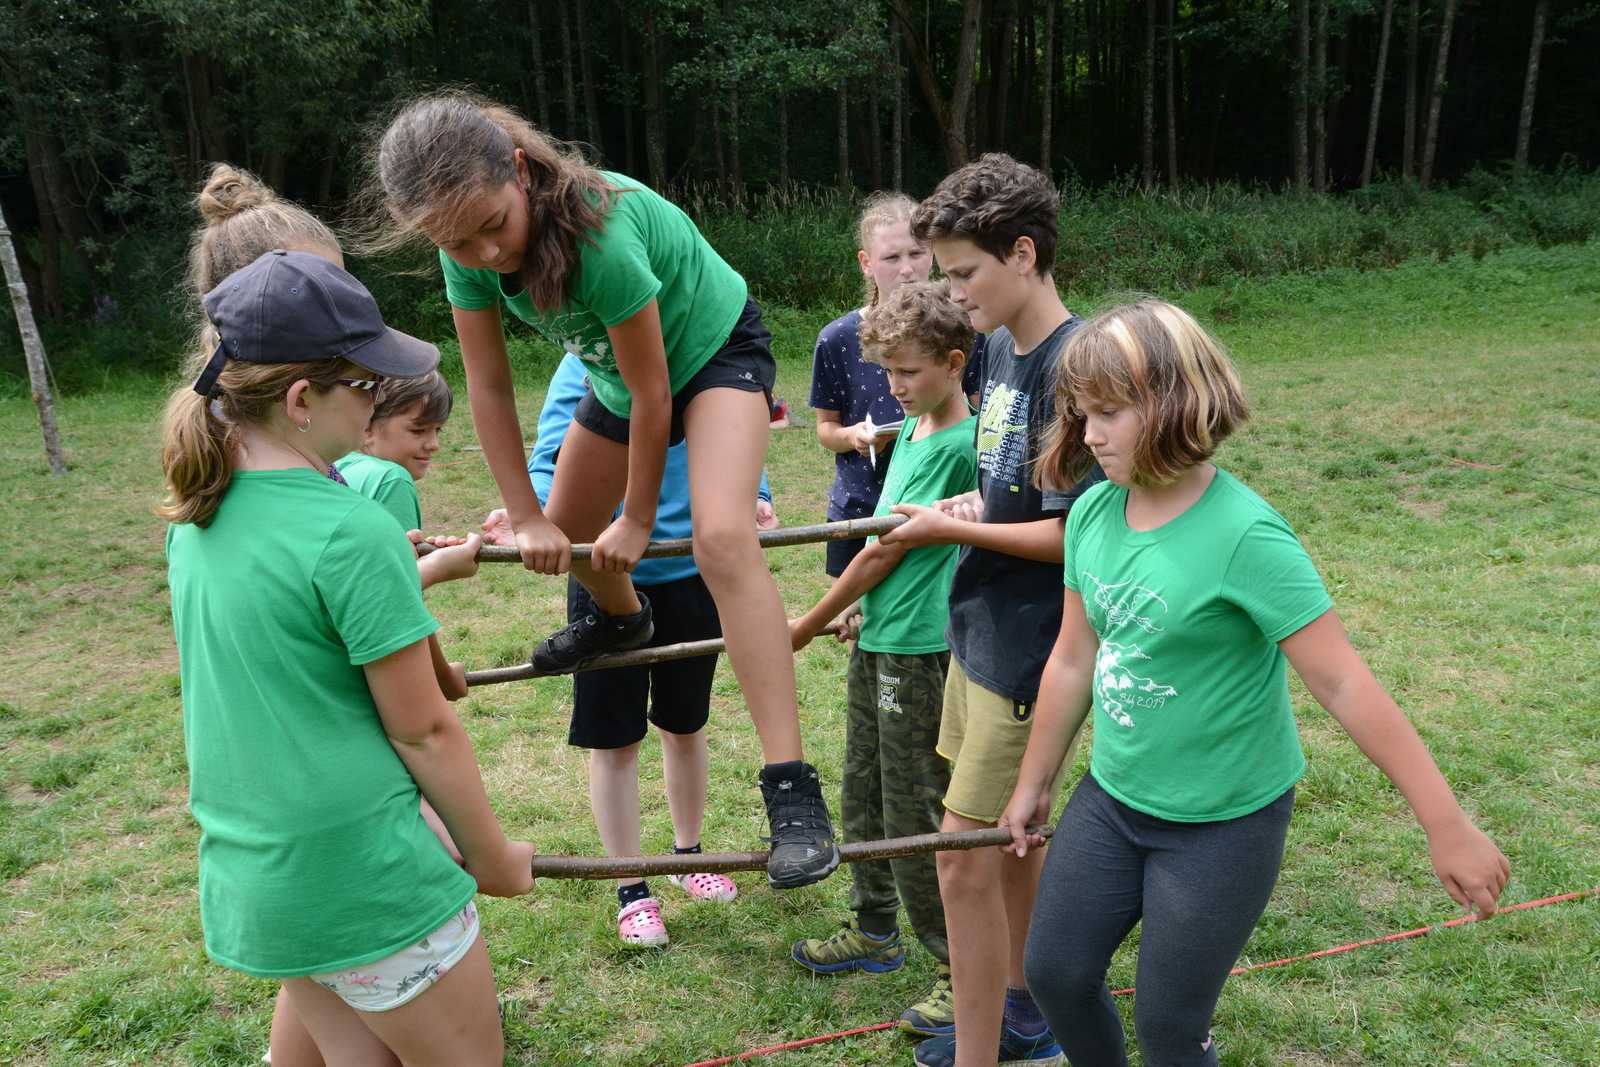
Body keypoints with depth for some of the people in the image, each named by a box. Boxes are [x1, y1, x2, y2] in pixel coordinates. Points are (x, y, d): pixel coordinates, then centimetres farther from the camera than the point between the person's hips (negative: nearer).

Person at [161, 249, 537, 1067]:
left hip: (243, 873, 8)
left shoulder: (197, 517, 1)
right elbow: (422, 731, -15)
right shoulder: (351, 530, -23)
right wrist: (490, 856, -3)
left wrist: (419, 571, 24)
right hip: (361, 881, -8)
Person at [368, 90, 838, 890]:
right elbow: (489, 387, -9)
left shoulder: (598, 232, -38)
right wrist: (526, 519, -7)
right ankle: (622, 618, 56)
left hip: (714, 346, -7)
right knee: (569, 535, 18)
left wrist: (638, 519, -16)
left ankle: (792, 789, -31)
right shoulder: (470, 251, -18)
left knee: (721, 536, -31)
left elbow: (651, 392, -29)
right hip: (620, 373, 7)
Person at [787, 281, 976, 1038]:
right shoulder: (911, 429, 11)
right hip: (878, 641, 9)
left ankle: (963, 970, 14)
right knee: (865, 796, 19)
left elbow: (888, 550, -16)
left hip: (920, 650, -9)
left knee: (916, 816, -1)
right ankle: (875, 932, 37)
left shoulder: (957, 445, -18)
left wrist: (807, 627, -8)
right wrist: (858, 606, 12)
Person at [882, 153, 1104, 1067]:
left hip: (1027, 649, -9)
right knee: (1007, 835, 21)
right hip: (981, 630, 9)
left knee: (966, 856, -3)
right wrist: (969, 503, -2)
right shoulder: (1004, 347, 7)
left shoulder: (1073, 367, -20)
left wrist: (957, 531, -14)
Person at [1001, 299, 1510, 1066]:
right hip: (1112, 799, 6)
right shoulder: (1093, 513, -4)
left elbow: (1344, 685, -21)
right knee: (1054, 972, 14)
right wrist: (1033, 785, 14)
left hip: (1224, 822, -6)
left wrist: (1447, 825, -19)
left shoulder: (1245, 536, -23)